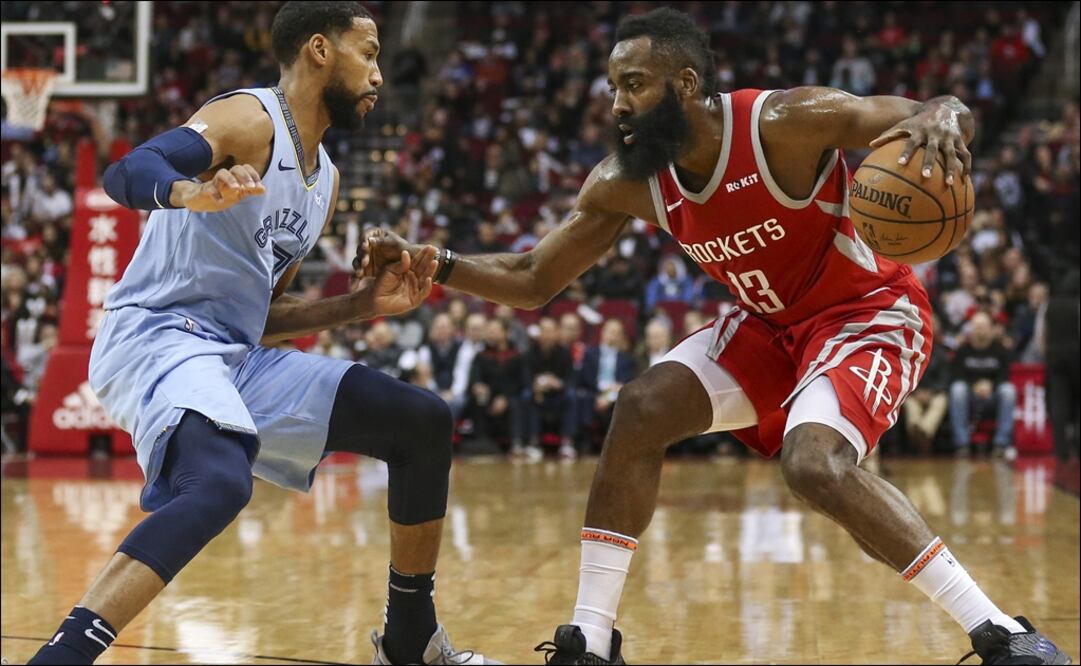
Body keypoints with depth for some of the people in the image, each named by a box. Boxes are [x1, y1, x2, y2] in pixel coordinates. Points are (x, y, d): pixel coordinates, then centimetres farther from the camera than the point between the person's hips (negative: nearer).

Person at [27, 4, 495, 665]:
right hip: (156, 338, -9)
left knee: (424, 421, 9)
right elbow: (127, 173, -25)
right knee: (221, 483, -38)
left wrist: (365, 305, 14)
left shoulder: (325, 180, 20)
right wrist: (193, 193, -47)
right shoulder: (248, 118, -7)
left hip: (237, 356, 9)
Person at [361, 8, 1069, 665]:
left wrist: (939, 120, -54)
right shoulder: (624, 183, -10)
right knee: (642, 409, -9)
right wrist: (433, 264, -19)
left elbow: (950, 113, -28)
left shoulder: (783, 123, -28)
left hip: (870, 313, -7)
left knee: (815, 462, -30)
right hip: (770, 323, 7)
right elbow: (533, 281, -2)